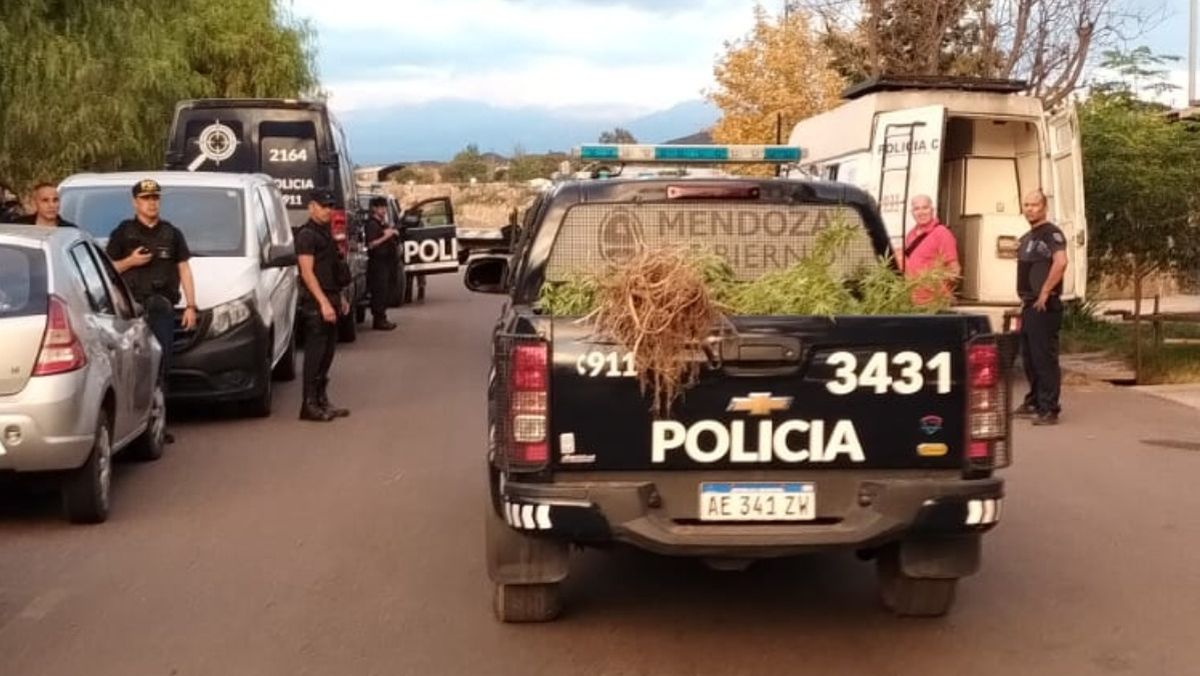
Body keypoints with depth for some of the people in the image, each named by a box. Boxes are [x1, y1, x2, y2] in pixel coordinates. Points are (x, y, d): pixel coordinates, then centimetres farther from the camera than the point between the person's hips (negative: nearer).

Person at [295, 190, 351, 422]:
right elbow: (307, 272, -18)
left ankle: (322, 401, 18)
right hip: (315, 302, -9)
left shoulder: (325, 232, 18)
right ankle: (309, 406, -7)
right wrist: (324, 302, -23)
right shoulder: (306, 234, -11)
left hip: (329, 300, 9)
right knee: (315, 353, -9)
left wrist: (339, 297, 22)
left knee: (326, 353, 12)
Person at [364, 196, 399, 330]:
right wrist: (385, 236, -22)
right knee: (379, 291, -11)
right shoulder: (372, 224, -10)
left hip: (388, 261, 9)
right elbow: (371, 244, -20)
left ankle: (382, 318, 17)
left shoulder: (384, 224, 19)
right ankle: (378, 320, -9)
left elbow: (394, 241, 27)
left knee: (387, 291, 11)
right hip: (378, 262, -9)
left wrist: (394, 233, 8)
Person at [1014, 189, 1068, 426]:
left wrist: (1045, 292, -24)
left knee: (1045, 357, -9)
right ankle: (1034, 402, 26)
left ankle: (1049, 409, -8)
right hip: (1029, 305, 10)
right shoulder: (1026, 238, 18)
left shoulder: (1051, 233, -11)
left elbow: (1061, 262, -27)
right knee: (1029, 357, 15)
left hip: (1044, 306, -10)